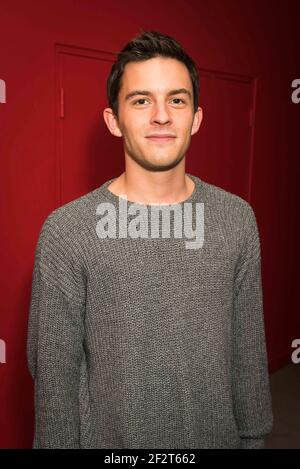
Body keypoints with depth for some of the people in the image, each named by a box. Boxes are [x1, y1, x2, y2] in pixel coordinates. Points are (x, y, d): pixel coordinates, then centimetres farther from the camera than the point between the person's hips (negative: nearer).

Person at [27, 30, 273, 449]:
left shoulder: (237, 218, -8)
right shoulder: (66, 231, -19)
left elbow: (248, 348, -1)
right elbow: (54, 369, -12)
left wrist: (254, 436, 5)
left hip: (218, 434, 3)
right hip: (110, 437, -2)